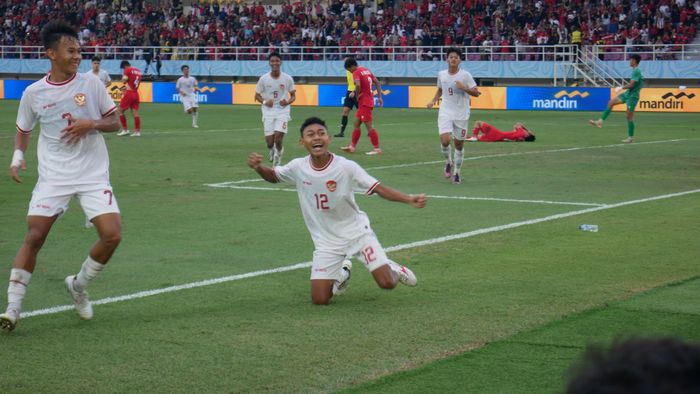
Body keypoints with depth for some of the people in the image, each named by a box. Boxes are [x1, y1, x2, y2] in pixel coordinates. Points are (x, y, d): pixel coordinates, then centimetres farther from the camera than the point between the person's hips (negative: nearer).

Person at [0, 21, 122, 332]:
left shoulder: (90, 83, -1)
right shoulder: (33, 93, 0)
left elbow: (114, 122, 4)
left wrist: (91, 124, -16)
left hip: (94, 175, 0)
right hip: (53, 177, 0)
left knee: (112, 235, -13)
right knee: (33, 238, -9)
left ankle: (78, 285, 14)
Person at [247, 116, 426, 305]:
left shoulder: (346, 167, -19)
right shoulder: (298, 167, -10)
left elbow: (378, 188, -18)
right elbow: (273, 176, 9)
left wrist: (410, 199, -32)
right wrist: (257, 167, -14)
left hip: (357, 231, -2)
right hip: (326, 240, 2)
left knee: (387, 283, -15)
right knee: (319, 299, -5)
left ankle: (391, 268, 25)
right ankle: (342, 273, 29)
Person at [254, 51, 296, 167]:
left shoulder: (288, 79, -3)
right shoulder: (263, 79, -3)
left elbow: (293, 95, 7)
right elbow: (257, 95, 6)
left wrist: (287, 102, -14)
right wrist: (265, 102, -14)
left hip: (283, 111, -1)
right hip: (268, 111, 1)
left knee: (278, 137, -18)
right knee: (269, 142, -3)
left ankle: (278, 153, 14)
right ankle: (271, 150, 35)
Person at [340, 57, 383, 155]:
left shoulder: (356, 73, -12)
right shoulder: (367, 70, 14)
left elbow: (358, 85, -29)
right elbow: (378, 83, 16)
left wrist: (357, 96, -12)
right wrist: (379, 97, 17)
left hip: (364, 102, -9)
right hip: (369, 100, 9)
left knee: (368, 125, -6)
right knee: (356, 124, 15)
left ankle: (377, 148, -5)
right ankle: (352, 146, 19)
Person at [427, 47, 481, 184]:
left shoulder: (465, 75, -6)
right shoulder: (441, 75, 4)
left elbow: (476, 93, -6)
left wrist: (464, 88, -22)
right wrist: (434, 100, 6)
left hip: (461, 115, -1)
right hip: (445, 113, 1)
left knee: (459, 144, 4)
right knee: (445, 140, -19)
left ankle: (456, 173, 21)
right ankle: (448, 163, 10)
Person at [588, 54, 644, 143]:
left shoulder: (636, 71, -19)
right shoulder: (636, 71, 10)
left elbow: (631, 85, -24)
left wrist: (621, 88, -10)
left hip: (632, 96, -10)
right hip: (628, 94, 10)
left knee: (629, 116, -3)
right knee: (611, 103, 4)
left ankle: (631, 137, 6)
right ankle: (600, 122, 3)